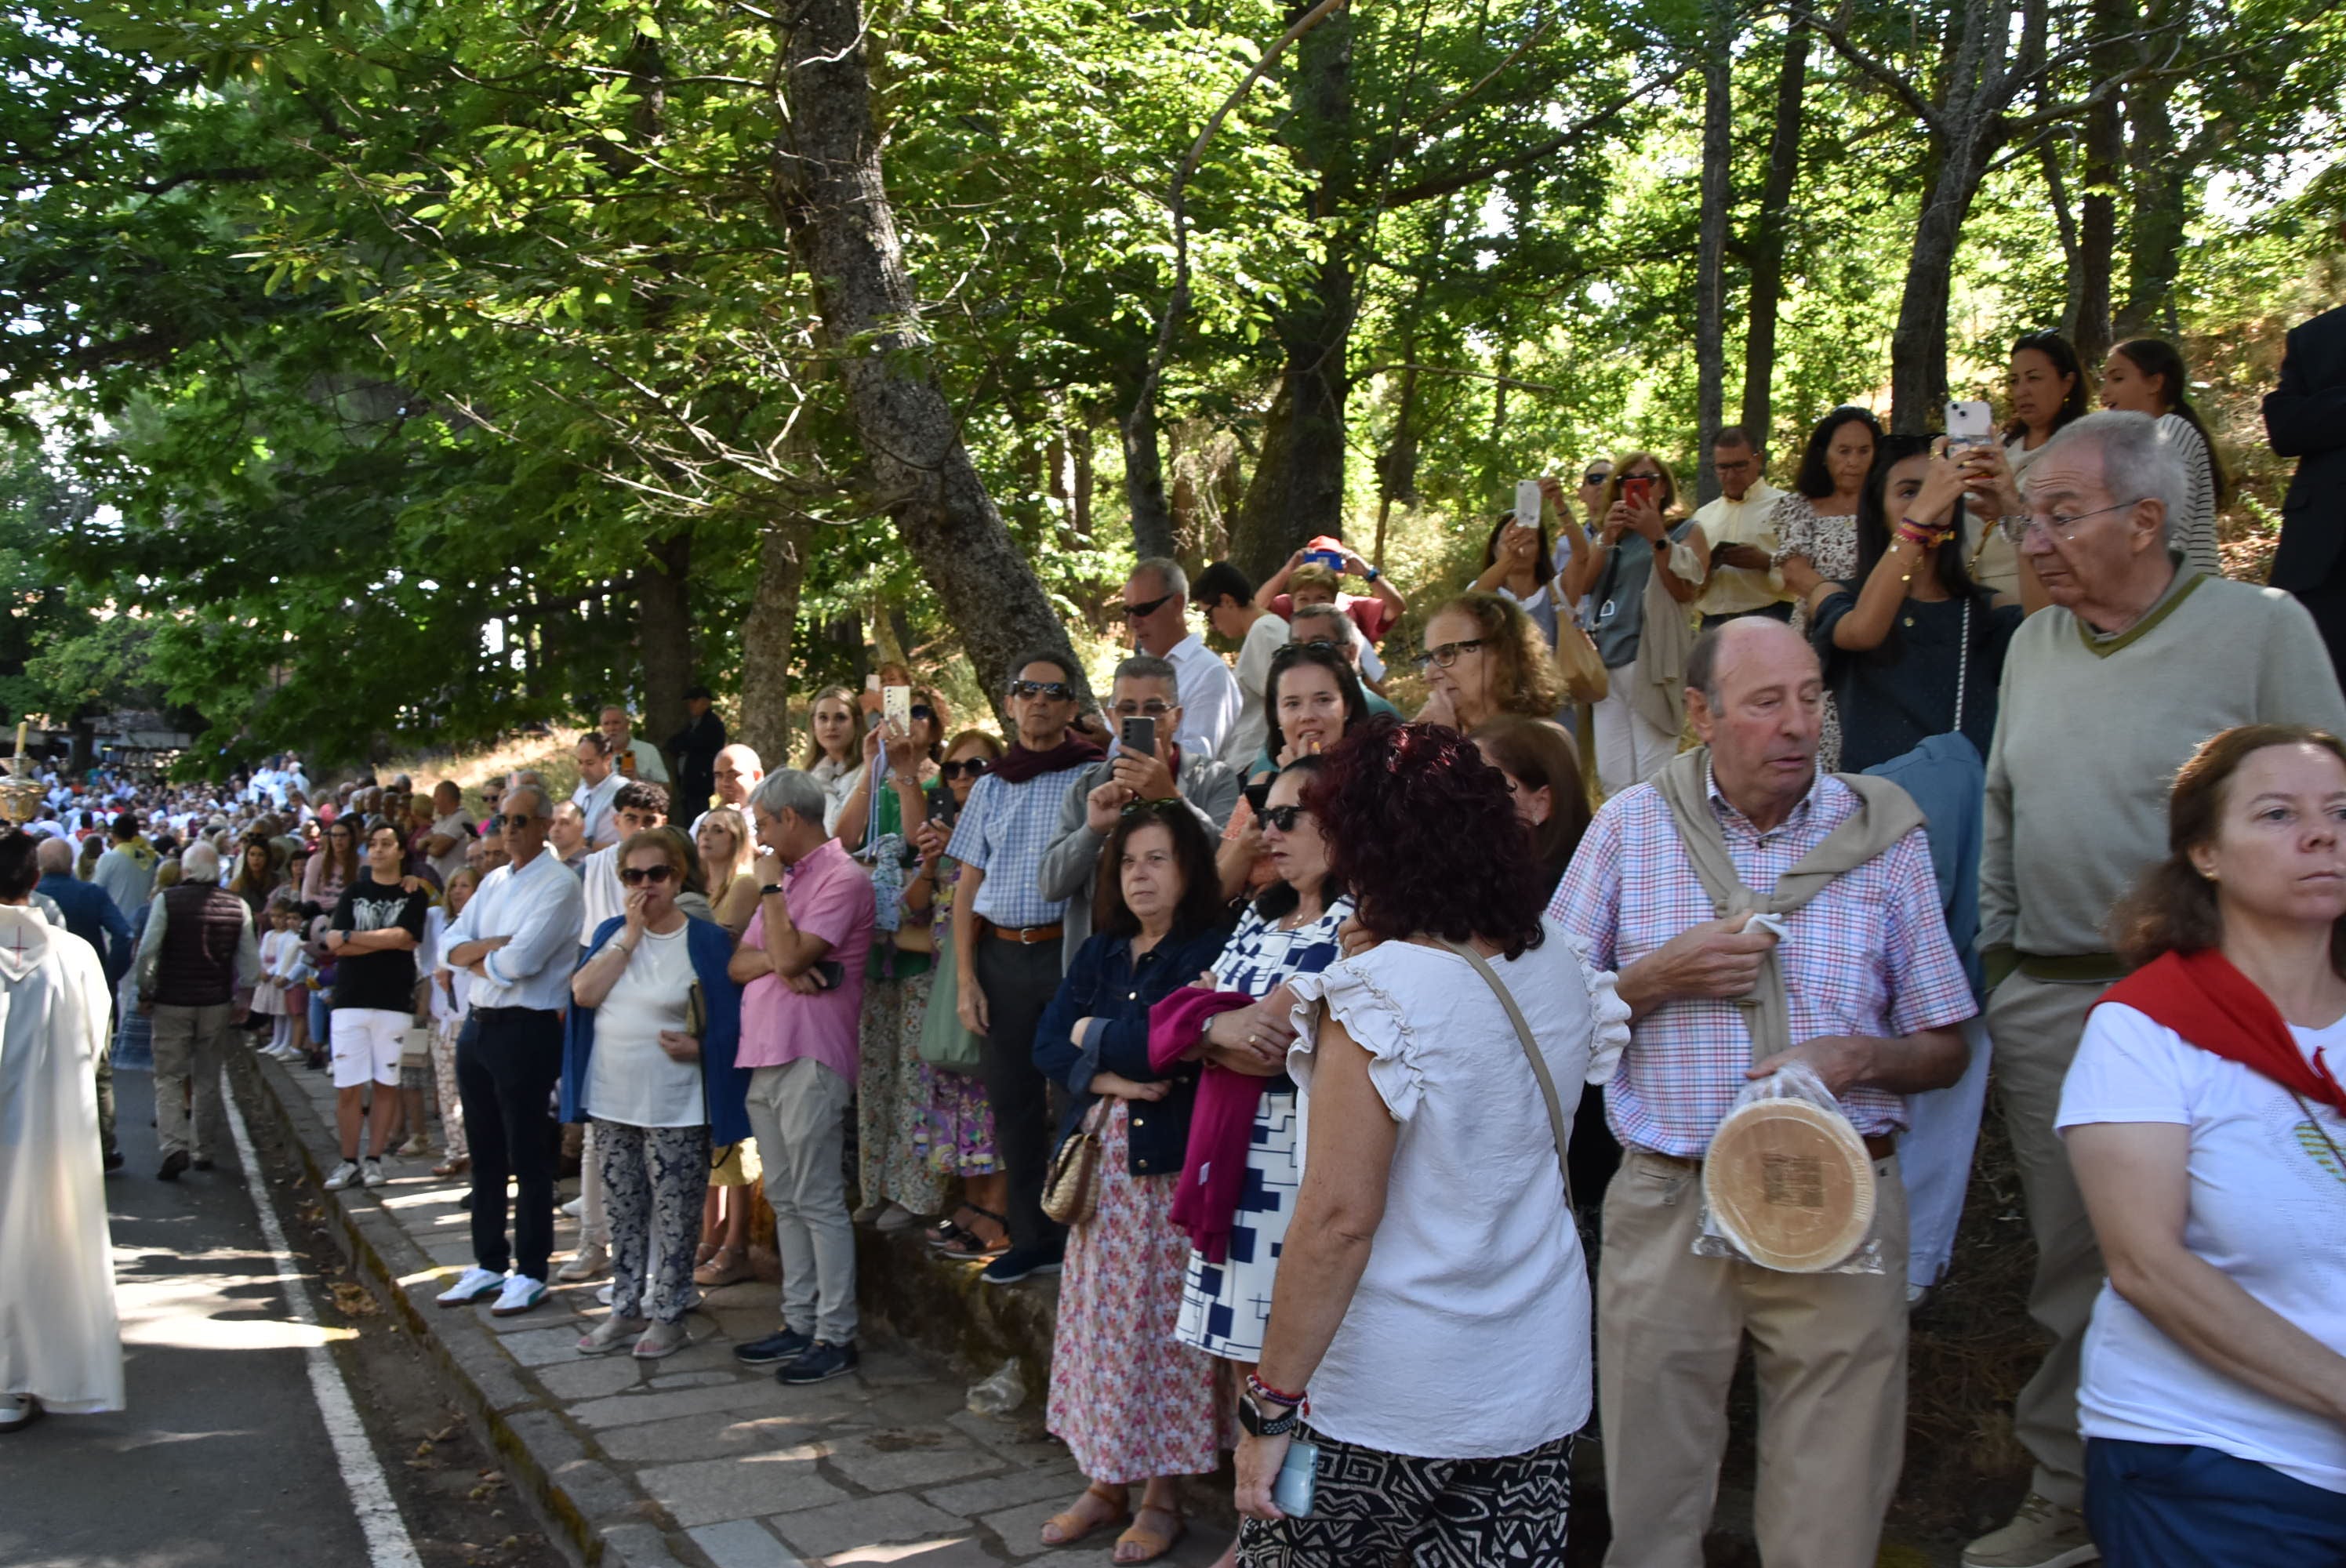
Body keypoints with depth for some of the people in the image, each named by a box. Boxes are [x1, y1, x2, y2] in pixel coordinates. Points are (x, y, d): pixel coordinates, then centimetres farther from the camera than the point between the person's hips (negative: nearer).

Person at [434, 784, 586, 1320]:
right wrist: (491, 946, -12)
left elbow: (521, 961, -21)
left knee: (528, 1156, 0)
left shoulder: (558, 884, -11)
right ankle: (489, 1265, 25)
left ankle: (530, 1273, 10)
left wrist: (478, 958, -4)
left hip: (528, 1030, -8)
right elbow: (451, 947, 7)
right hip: (480, 1028, 8)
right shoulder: (494, 881, 14)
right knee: (485, 1153, 14)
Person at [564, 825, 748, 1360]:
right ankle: (626, 1310, 25)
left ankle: (668, 1315, 13)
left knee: (673, 1214, 0)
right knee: (622, 1211, 13)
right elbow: (584, 993, -8)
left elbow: (732, 1021, -5)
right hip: (612, 1101, 5)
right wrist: (631, 933, -10)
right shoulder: (612, 932, 8)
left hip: (675, 1109, -5)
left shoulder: (707, 940, -5)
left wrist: (698, 1046, -22)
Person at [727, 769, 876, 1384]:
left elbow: (791, 955, -20)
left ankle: (836, 1335, 1)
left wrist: (769, 888, -8)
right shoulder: (785, 878, 20)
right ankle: (799, 1322, 20)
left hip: (809, 1061, -9)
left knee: (818, 1200, -5)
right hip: (763, 1057, 9)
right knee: (785, 1199, 12)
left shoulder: (841, 878, -9)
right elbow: (740, 964, 13)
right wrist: (779, 962, -8)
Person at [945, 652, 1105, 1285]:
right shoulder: (992, 786, 12)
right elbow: (968, 888, 11)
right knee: (1013, 1099, 10)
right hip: (1002, 954, 5)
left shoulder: (1094, 775, -1)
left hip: (1070, 950, -4)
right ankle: (1032, 1238, 22)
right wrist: (965, 979, 4)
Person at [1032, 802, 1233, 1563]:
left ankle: (1161, 1494, 15)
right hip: (1099, 1156, 6)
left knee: (1161, 1323, 1)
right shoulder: (1100, 952, 12)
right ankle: (1105, 1480, 24)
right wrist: (1106, 1077, -14)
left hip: (1170, 1161, -6)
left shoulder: (1209, 949, -8)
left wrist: (1094, 1035, -3)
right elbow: (1048, 1044, 4)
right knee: (1099, 1318, 11)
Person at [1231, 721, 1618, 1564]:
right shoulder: (1557, 962, 1)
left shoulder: (1381, 994, -19)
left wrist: (1271, 1406, -15)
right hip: (1540, 1385, 6)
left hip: (1389, 1406, -6)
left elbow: (1339, 1218, -22)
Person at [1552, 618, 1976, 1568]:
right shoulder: (1629, 828, 3)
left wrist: (1860, 1057, -12)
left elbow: (1945, 1050, 8)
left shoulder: (1884, 833, 4)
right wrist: (1660, 977, -10)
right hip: (1667, 1205, 0)